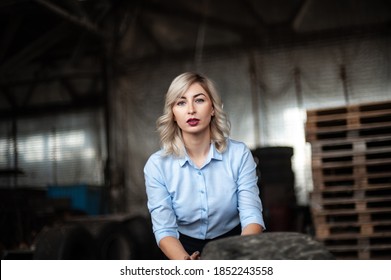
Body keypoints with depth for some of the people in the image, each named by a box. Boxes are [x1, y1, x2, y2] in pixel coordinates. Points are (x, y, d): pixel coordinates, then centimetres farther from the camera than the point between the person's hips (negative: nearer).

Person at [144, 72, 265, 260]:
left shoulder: (239, 154, -7)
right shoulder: (157, 165, -8)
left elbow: (252, 216, -12)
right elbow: (164, 229, -12)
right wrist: (186, 262, -32)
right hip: (186, 249, 0)